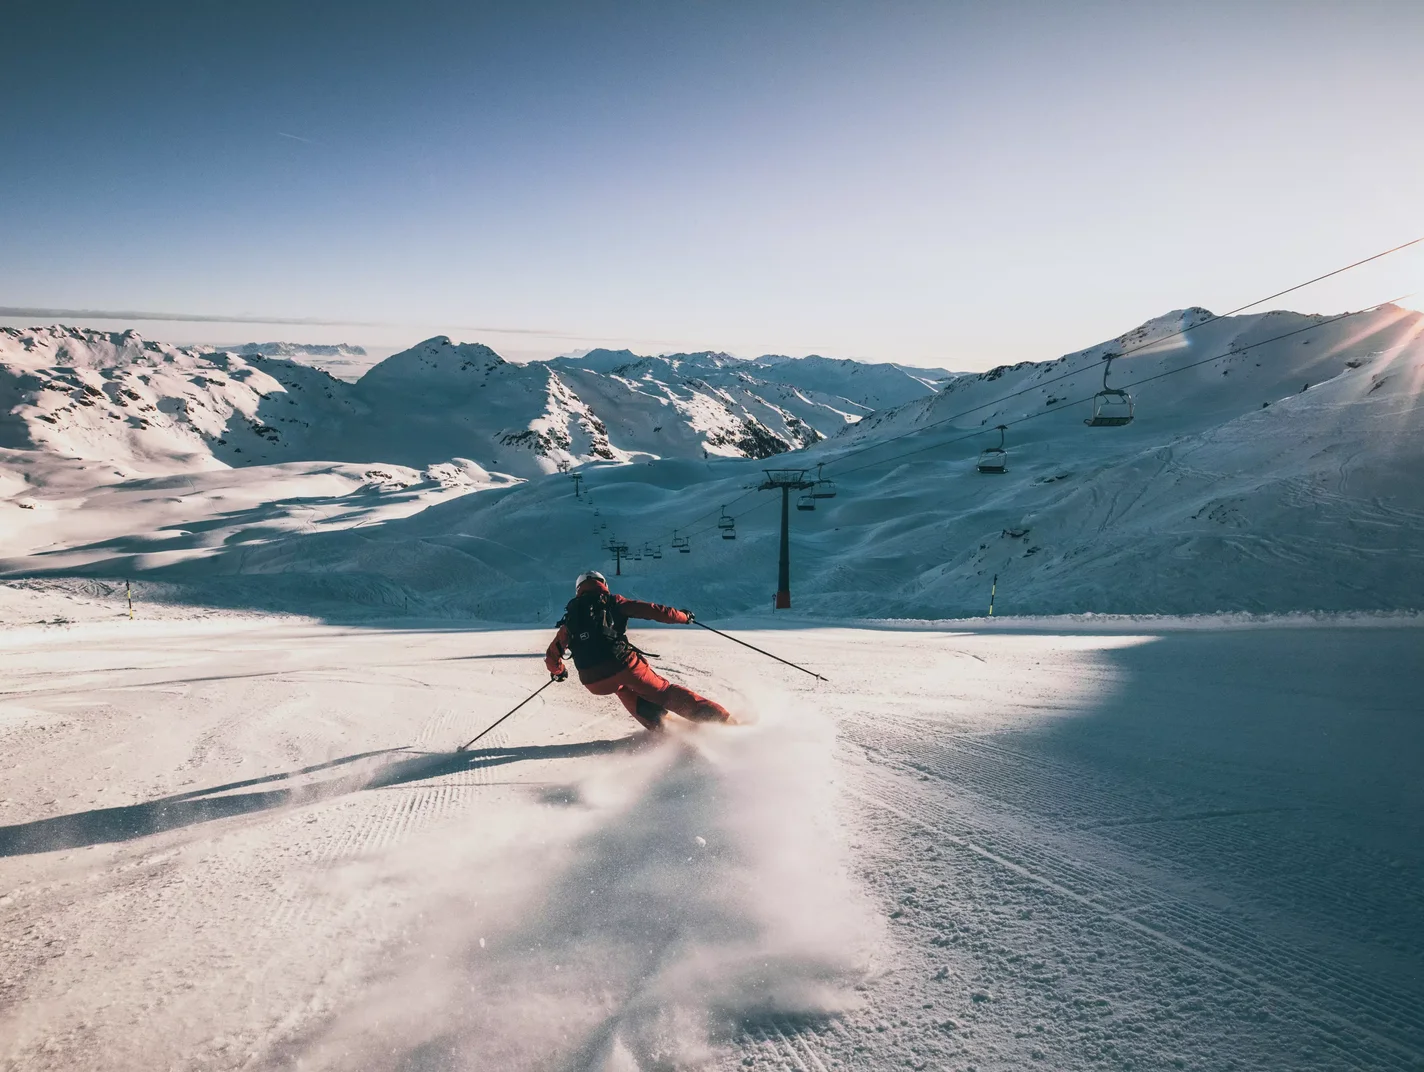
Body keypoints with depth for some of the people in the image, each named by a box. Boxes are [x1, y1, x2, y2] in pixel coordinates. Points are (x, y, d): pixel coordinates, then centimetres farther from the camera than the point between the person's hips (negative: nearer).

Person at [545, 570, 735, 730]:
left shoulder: (569, 619, 19)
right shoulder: (612, 602, 10)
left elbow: (552, 656, 22)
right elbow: (653, 610, 5)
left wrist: (558, 672, 44)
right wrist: (683, 616, 19)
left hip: (595, 683, 3)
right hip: (623, 665, -3)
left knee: (624, 689, 35)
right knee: (664, 692, 12)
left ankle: (660, 726, 20)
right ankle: (722, 719, 6)